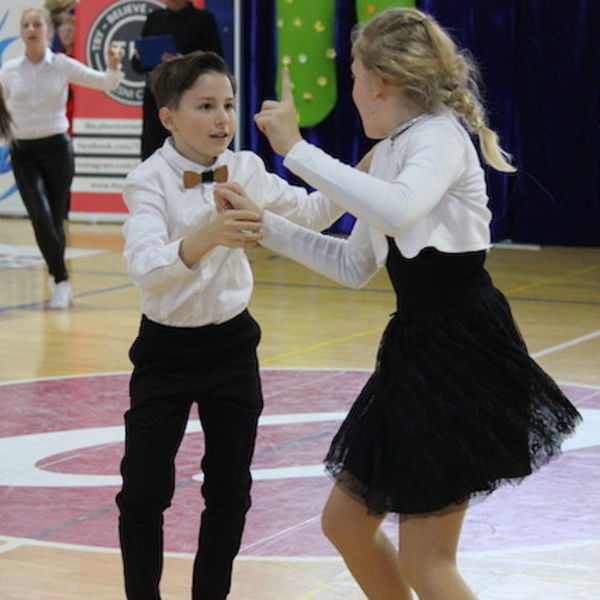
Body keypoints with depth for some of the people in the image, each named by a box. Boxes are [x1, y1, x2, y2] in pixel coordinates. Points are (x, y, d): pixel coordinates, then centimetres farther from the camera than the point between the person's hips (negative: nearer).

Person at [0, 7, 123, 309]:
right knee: (40, 216, -16)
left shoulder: (62, 65, -3)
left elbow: (106, 83, -2)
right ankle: (61, 280, -2)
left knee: (55, 218, 4)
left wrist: (113, 67, -20)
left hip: (56, 148, -1)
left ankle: (57, 278, 25)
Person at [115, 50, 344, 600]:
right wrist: (208, 236, -50)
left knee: (230, 491, 8)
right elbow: (147, 266, -33)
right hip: (166, 349, -4)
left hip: (231, 346, 4)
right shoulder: (150, 182, -16)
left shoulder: (246, 169, -3)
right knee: (144, 492, -6)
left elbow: (309, 213, 12)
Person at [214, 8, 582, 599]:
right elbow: (353, 265, 21)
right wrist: (263, 224, 17)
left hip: (463, 353, -10)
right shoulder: (391, 152, 14)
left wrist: (297, 150, -30)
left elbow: (398, 211, -36)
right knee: (345, 521, 17)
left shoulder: (439, 134, -13)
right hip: (416, 349, 10)